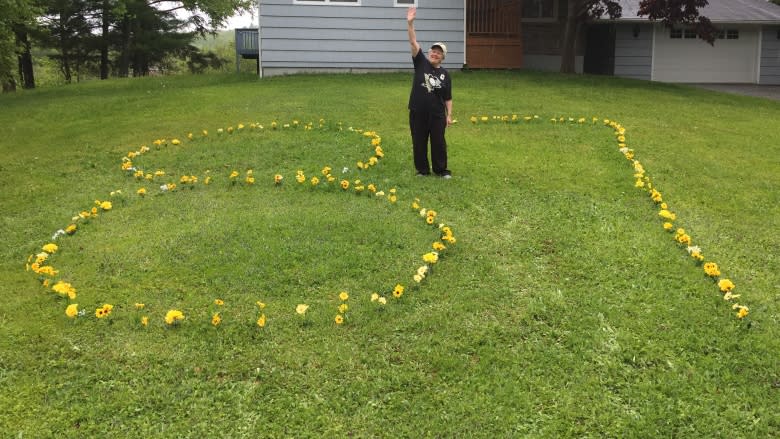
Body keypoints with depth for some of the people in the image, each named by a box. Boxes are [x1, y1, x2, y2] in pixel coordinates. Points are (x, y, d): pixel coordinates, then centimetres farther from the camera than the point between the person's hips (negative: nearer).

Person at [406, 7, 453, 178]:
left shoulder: (444, 74, 1)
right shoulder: (421, 63, -1)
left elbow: (448, 98, 4)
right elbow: (413, 43, -11)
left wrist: (449, 115, 0)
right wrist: (410, 23, -21)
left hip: (437, 114, 0)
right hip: (417, 112, 0)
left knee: (438, 142, 7)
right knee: (419, 142, 8)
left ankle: (441, 170, 21)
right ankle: (422, 170, 22)